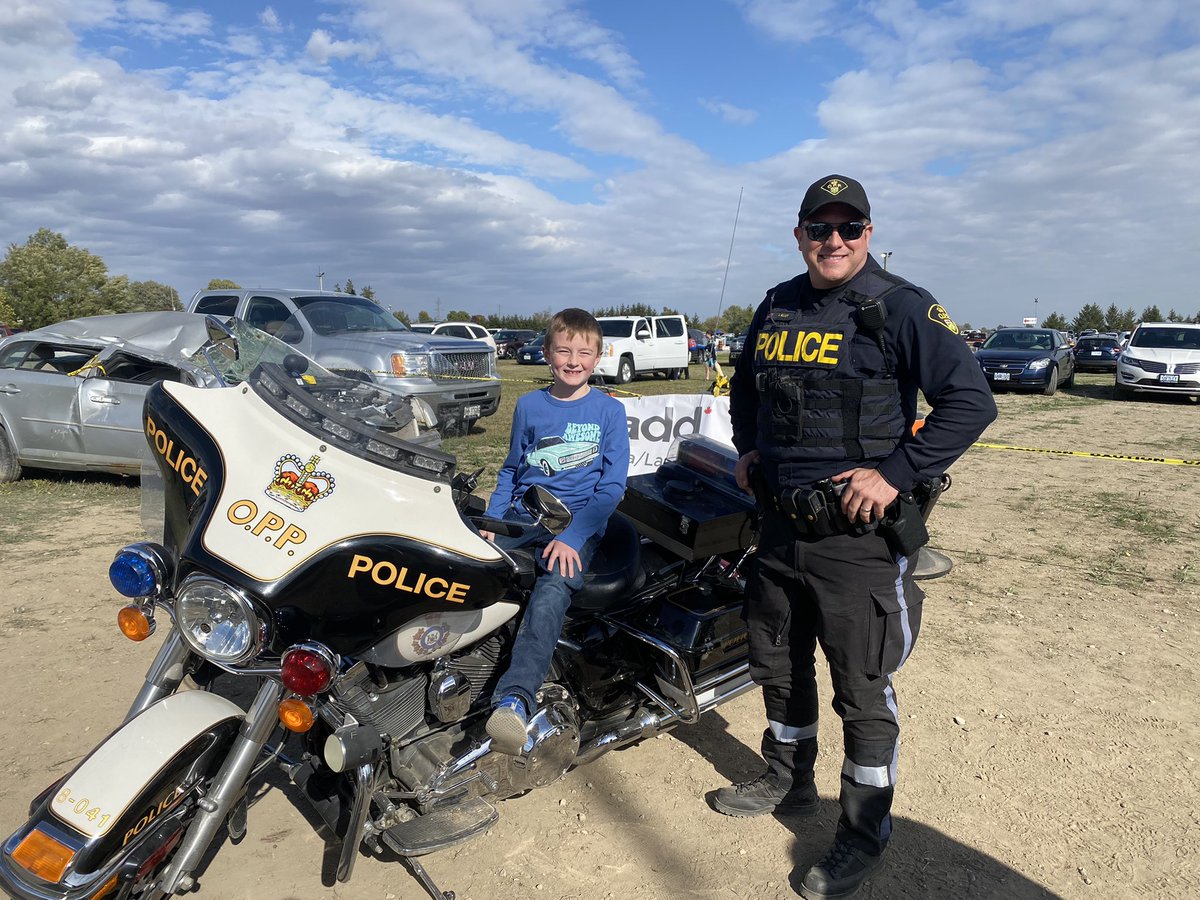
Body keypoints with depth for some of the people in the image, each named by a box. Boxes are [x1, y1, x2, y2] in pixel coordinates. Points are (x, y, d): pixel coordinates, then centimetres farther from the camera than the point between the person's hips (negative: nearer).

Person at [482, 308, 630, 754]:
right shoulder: (529, 405, 13)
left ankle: (515, 699, -46)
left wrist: (572, 537, -16)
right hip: (523, 514, 5)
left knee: (554, 588, -34)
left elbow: (612, 485, -3)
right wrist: (490, 522, 4)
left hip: (579, 522, -4)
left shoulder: (609, 410, 3)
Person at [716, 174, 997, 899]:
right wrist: (748, 447, 13)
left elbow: (971, 400, -15)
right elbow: (745, 385, 27)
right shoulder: (776, 307, 10)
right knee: (778, 665, 20)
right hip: (780, 524, 7)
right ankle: (789, 782, 43)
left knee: (862, 690, 4)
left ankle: (866, 831, 25)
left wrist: (896, 473, -20)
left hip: (858, 534, -6)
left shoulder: (901, 307, -9)